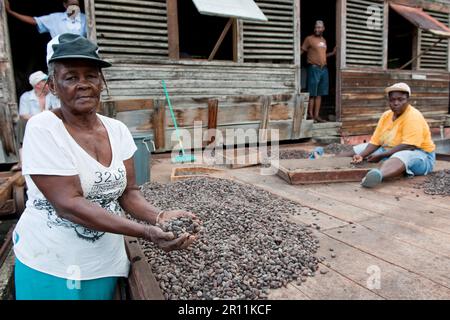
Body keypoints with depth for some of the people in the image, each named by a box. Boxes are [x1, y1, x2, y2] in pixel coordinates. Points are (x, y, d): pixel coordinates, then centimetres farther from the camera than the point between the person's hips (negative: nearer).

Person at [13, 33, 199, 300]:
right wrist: (146, 233, -31)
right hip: (51, 265, -4)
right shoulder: (43, 129, -17)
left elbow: (128, 191, -1)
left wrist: (158, 217, -21)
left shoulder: (117, 130, -2)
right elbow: (68, 203, -24)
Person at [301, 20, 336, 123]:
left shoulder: (324, 40, 18)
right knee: (312, 94, -6)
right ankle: (310, 115, 0)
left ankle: (316, 115, 11)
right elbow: (301, 51, -7)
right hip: (313, 68, -6)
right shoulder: (309, 39, -1)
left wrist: (332, 53, 15)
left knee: (319, 94, 6)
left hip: (324, 68, 7)